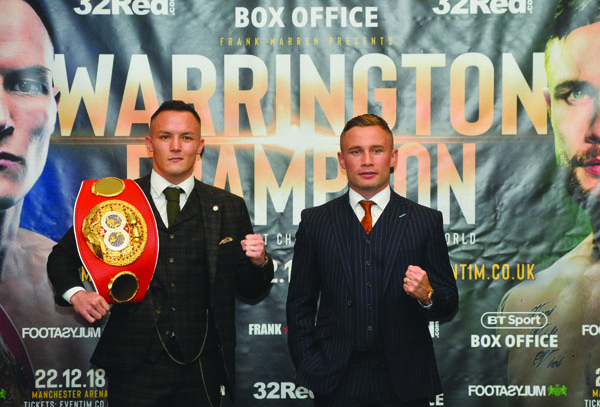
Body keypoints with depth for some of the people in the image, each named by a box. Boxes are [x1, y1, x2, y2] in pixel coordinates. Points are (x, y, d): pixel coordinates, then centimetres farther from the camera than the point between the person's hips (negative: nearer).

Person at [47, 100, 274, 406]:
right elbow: (62, 255, 12)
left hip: (201, 369, 1)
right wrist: (74, 293, -7)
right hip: (136, 367, -1)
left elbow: (251, 291, 9)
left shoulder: (229, 207, 6)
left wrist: (259, 263, -12)